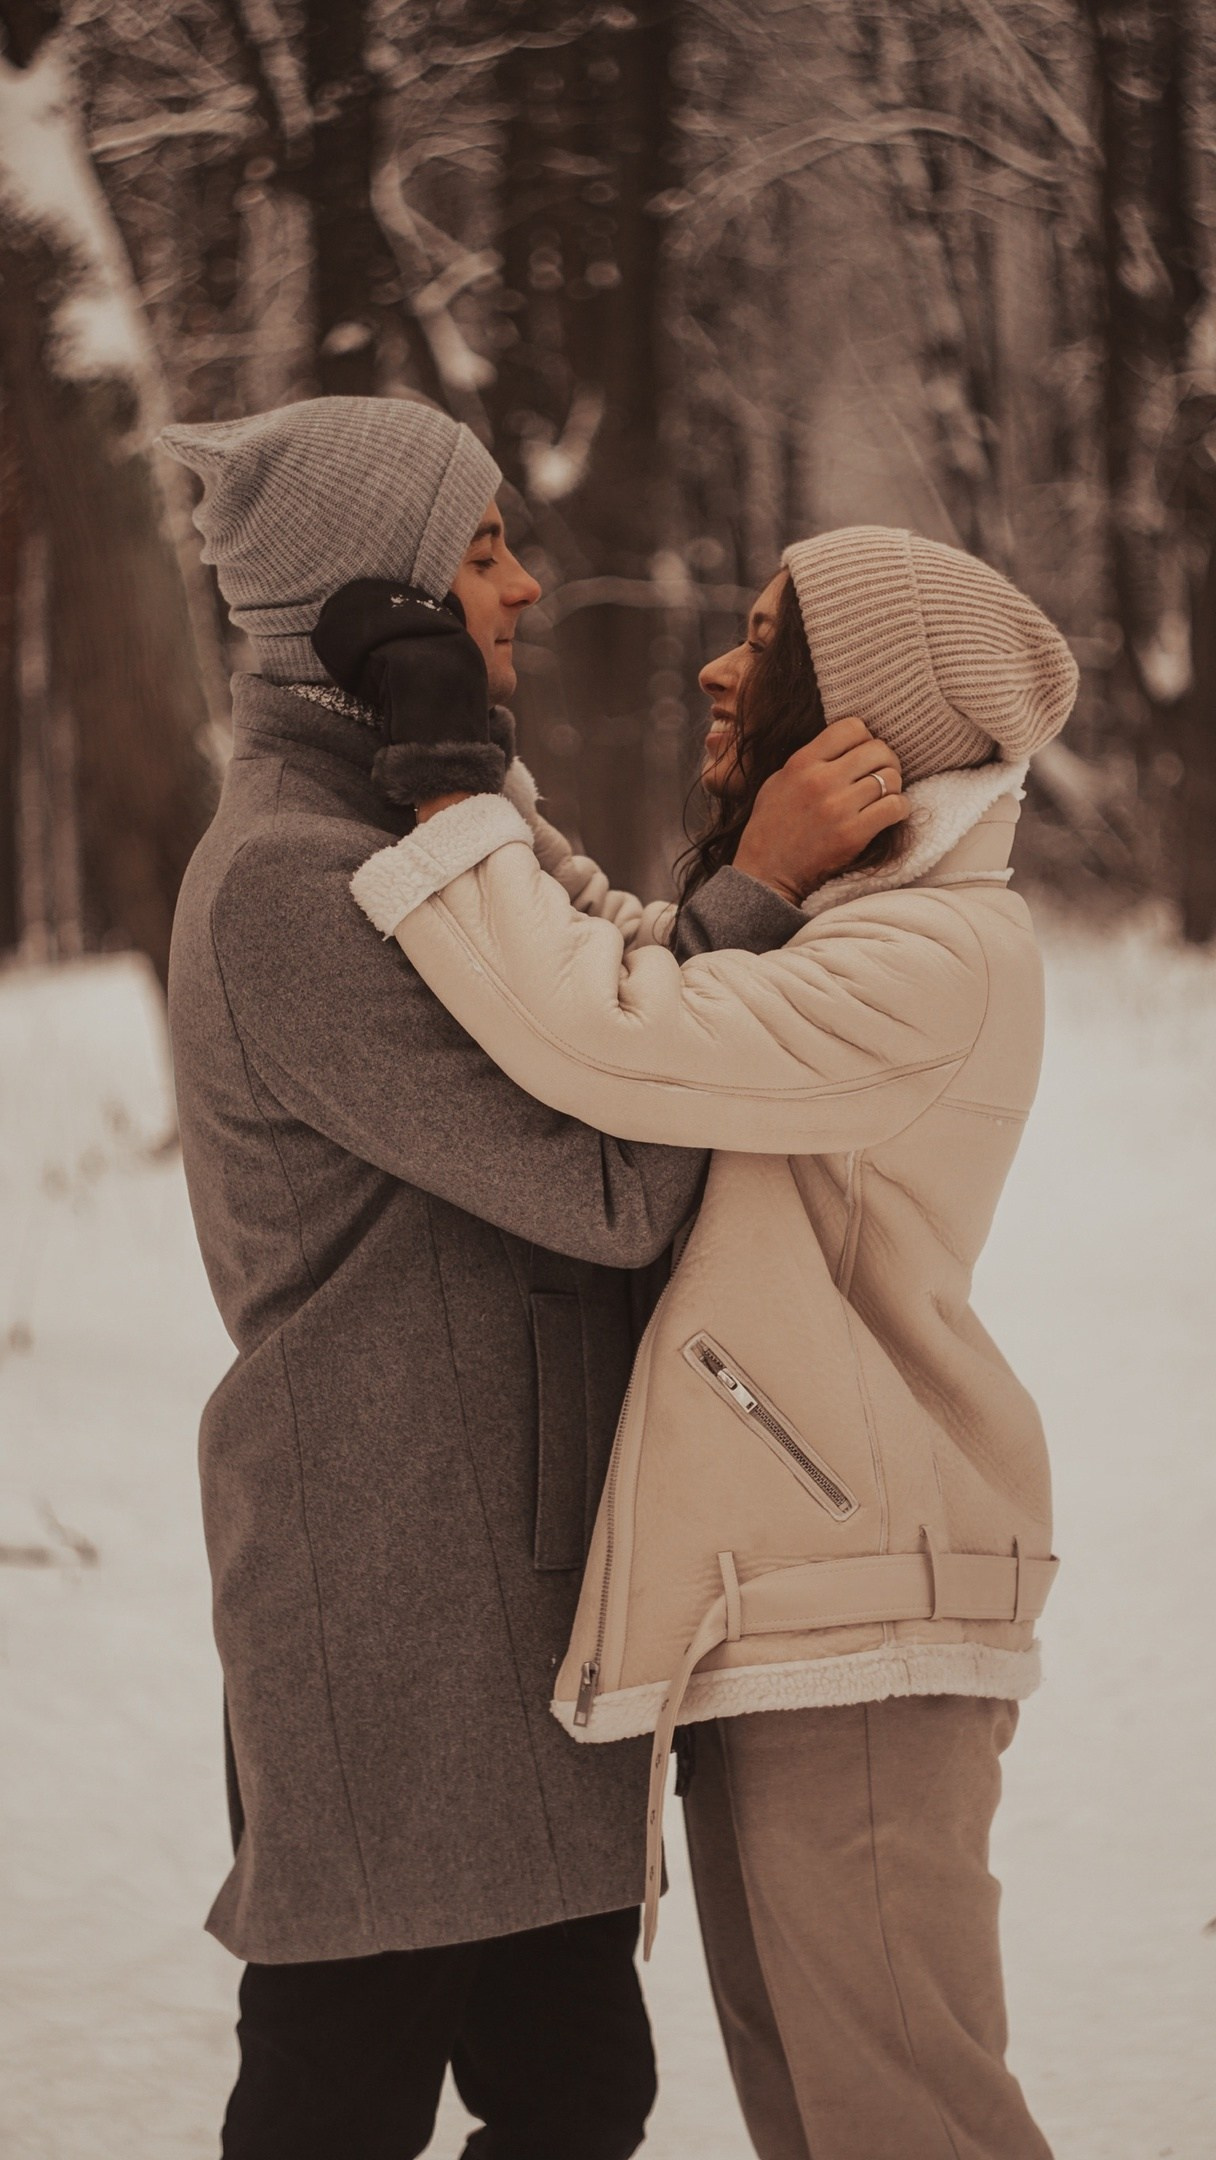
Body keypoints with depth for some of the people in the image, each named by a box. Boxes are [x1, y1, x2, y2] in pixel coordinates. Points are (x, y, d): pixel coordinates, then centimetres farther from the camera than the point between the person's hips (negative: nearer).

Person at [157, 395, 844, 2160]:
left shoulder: (398, 838, 18)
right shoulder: (290, 885, -17)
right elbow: (609, 1187, -20)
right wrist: (763, 890, -17)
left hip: (504, 1582, 10)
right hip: (393, 1608, -10)